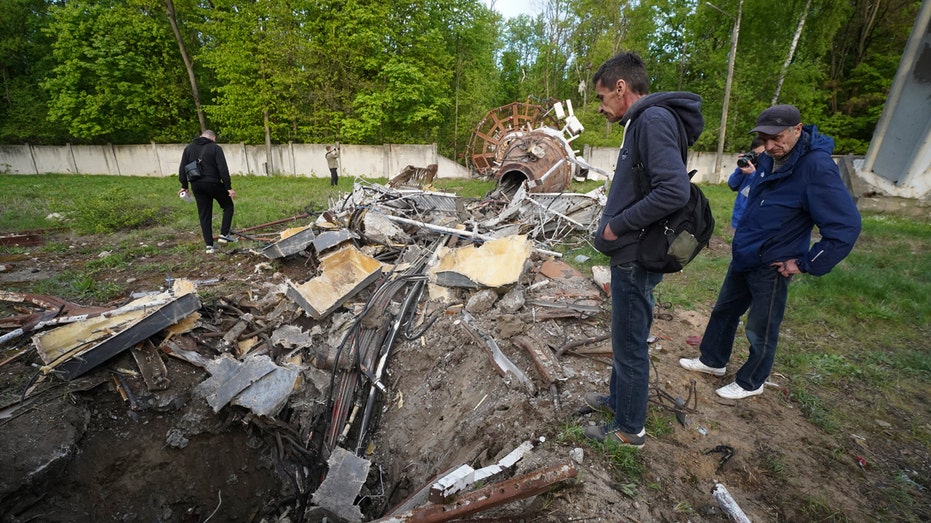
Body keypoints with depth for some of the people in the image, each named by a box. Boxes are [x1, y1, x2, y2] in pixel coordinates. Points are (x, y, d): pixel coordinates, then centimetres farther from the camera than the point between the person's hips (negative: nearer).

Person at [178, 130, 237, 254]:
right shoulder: (215, 148, -3)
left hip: (196, 186, 5)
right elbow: (223, 169, -11)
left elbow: (182, 169, 13)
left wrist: (184, 186, 19)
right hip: (213, 183, -5)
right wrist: (229, 187, -11)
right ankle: (224, 235, 6)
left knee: (204, 215, 9)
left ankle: (209, 245, 9)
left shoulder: (189, 148, 13)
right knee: (228, 206, 15)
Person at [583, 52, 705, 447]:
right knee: (625, 340, 23)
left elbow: (674, 190, -29)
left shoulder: (654, 120, -18)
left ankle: (629, 428, 26)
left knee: (630, 346, 6)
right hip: (631, 256, 10)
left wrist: (618, 226, -20)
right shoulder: (642, 122, 14)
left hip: (637, 260, -10)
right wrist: (615, 225, 8)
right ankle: (617, 399, 43)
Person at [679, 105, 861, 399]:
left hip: (772, 267, -8)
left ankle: (750, 383, 30)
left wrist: (807, 264, -19)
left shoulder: (817, 167, -23)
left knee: (761, 331, 9)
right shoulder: (770, 158, 1)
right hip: (743, 257, 8)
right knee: (724, 311, 20)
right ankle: (712, 360, 40)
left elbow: (846, 226, -23)